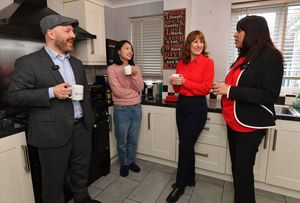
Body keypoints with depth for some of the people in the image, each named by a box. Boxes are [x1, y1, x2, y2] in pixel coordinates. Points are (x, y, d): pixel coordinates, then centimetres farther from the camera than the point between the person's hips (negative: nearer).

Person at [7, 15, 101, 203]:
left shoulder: (76, 63, 11)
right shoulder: (28, 62, -8)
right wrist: (51, 92, -22)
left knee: (81, 172, 22)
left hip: (82, 128, 6)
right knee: (54, 180, 13)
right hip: (54, 133, -5)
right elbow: (14, 95, -10)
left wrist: (89, 119, 12)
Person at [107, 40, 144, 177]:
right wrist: (134, 92, -6)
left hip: (136, 108, 4)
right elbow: (117, 90, -16)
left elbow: (140, 88, -4)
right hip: (121, 110, -4)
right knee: (122, 141, 13)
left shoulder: (135, 68, 6)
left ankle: (131, 161, 39)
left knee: (133, 140, 17)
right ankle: (123, 164, 36)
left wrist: (135, 76, -20)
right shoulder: (112, 69, -8)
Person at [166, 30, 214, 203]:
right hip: (181, 105, 6)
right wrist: (174, 83, -6)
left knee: (185, 146, -3)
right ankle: (190, 179, 33)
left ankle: (180, 186, 16)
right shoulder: (181, 63, 9)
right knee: (187, 145, 14)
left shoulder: (208, 62, -6)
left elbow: (206, 88, -13)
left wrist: (184, 82, -17)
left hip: (197, 107, -6)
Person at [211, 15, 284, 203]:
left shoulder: (270, 57, -12)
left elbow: (269, 96, -20)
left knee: (243, 169, 1)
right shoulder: (244, 57, 13)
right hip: (234, 122, 8)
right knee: (236, 166, 17)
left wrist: (230, 90, -21)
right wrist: (223, 88, 5)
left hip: (250, 125, -8)